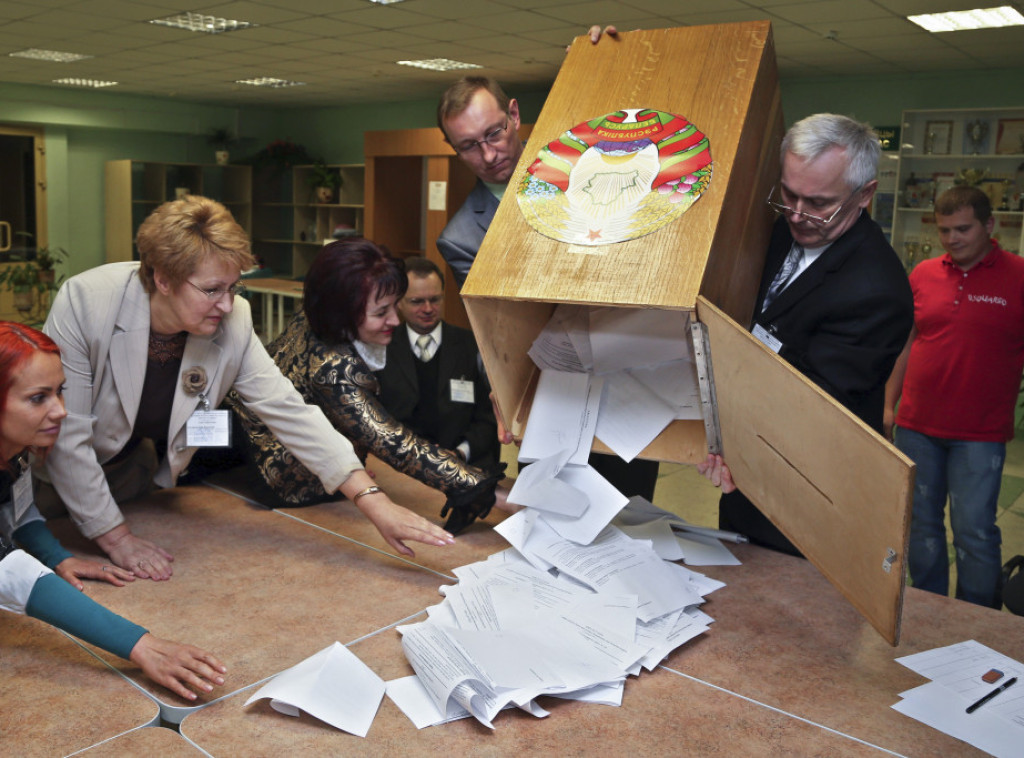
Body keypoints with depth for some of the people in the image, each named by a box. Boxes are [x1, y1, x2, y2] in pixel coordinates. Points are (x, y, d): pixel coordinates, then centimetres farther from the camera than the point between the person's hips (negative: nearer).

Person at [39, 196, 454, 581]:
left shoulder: (232, 324, -20)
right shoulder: (85, 303, -28)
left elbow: (289, 411, -24)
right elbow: (66, 437, -26)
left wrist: (373, 500, -33)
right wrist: (117, 538, -24)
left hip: (138, 473, 3)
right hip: (60, 485, -2)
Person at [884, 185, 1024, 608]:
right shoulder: (923, 275, 6)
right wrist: (888, 406, 12)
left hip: (980, 434, -4)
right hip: (917, 426, 4)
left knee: (974, 532, -1)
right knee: (921, 523, 12)